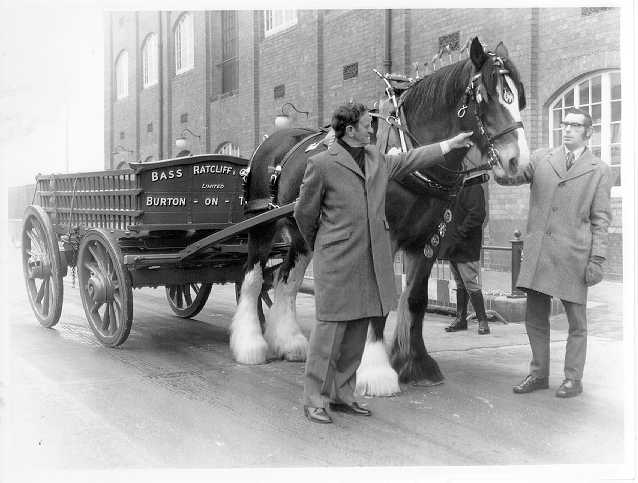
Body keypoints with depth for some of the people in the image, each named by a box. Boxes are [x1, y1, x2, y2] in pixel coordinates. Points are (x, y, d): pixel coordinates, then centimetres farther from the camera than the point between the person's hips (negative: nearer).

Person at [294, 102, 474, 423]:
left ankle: (342, 395, 22)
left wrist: (452, 144, 29)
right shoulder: (321, 164, -7)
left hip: (372, 261, 7)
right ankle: (314, 401, 5)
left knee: (357, 333, 11)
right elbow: (304, 212, 2)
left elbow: (410, 160, 27)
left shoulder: (376, 159, 13)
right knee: (330, 330, -5)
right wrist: (319, 246, 13)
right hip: (337, 263, -7)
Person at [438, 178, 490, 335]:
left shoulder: (473, 188, -11)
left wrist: (458, 235, -22)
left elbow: (476, 216, -21)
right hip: (453, 248, 9)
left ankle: (482, 321, 4)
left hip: (467, 249, -9)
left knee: (472, 286, -5)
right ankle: (461, 319, 22)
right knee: (460, 285, 14)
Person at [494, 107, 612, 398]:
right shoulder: (541, 159, 11)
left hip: (573, 255, -3)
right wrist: (500, 168, -21)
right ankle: (538, 374, 24)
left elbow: (600, 219, 1)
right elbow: (508, 176, 3)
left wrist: (597, 259, -7)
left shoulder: (599, 171, 4)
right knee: (535, 318, 10)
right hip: (537, 252, 3)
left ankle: (573, 379, 18)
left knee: (576, 322, 6)